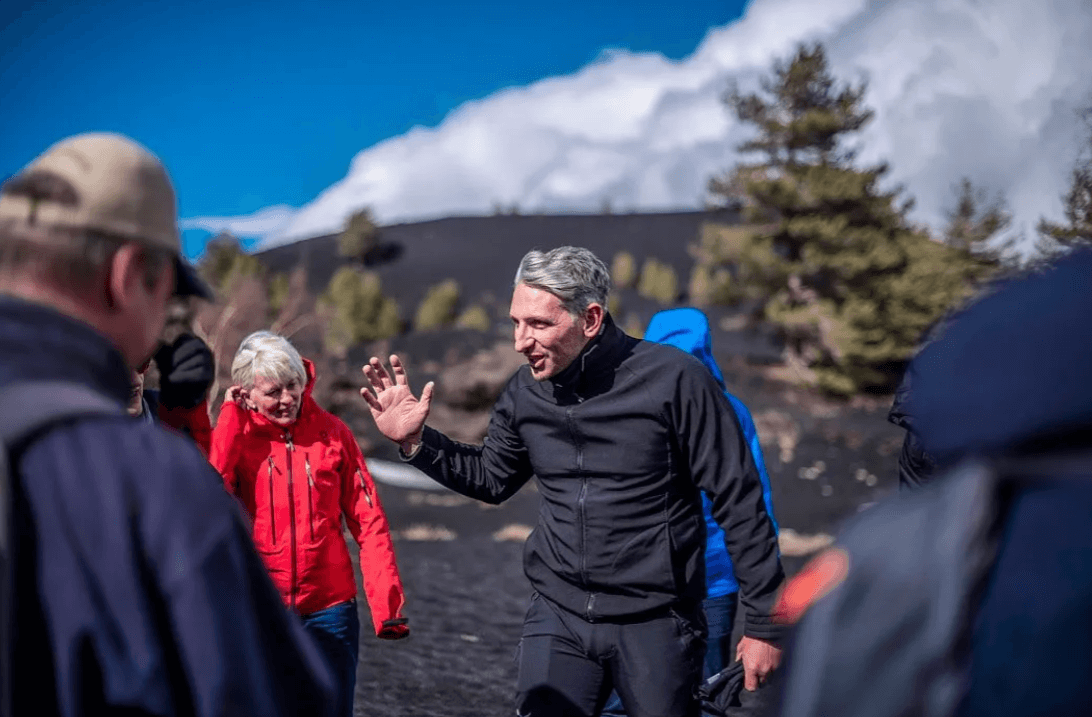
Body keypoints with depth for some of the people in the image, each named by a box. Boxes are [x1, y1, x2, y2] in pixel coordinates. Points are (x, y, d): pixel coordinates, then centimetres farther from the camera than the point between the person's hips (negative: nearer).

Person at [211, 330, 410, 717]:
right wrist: (230, 415, -14)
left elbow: (369, 521, 0)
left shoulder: (332, 432, 0)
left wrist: (387, 602, -8)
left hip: (329, 608, 0)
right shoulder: (235, 436, 0)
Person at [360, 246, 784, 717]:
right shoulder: (525, 393, 1)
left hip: (655, 624, -3)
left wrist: (764, 623, -7)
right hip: (557, 619, 4)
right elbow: (490, 479, 18)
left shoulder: (673, 379, -14)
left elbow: (739, 503, -10)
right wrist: (415, 440, 2)